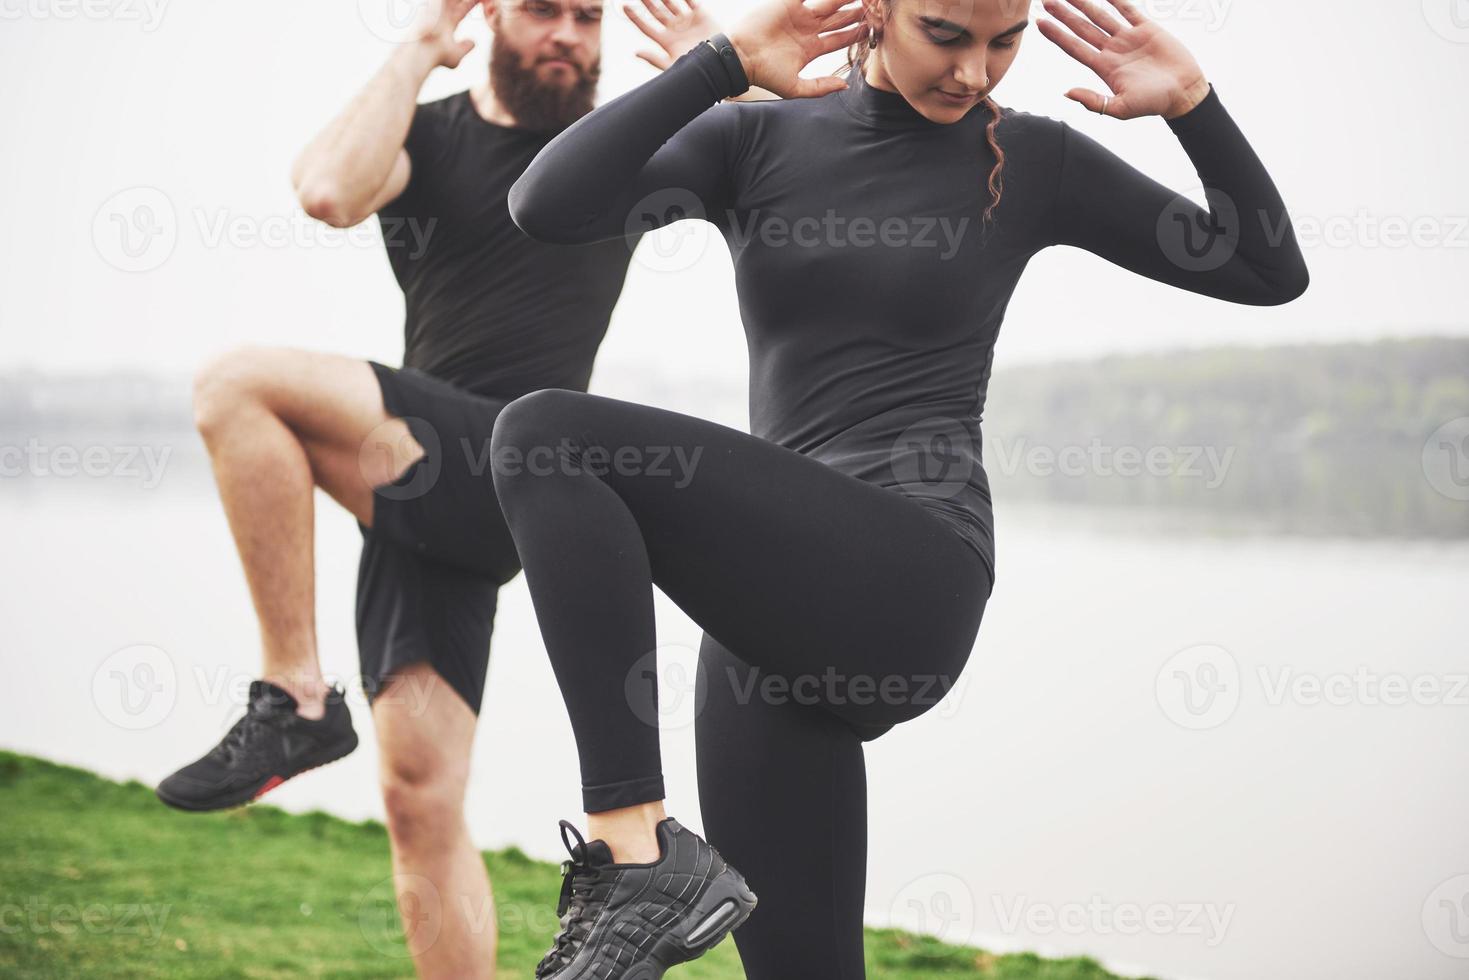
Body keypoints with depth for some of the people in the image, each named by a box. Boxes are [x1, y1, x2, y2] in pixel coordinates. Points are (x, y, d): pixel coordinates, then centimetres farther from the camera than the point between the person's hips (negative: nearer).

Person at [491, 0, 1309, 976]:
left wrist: (1191, 102, 0)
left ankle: (638, 857, -23)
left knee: (548, 436, -21)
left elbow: (1272, 271, 13)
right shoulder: (758, 143, 12)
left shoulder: (1031, 159, 7)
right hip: (777, 617, 5)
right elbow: (546, 204, -4)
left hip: (911, 590, -5)